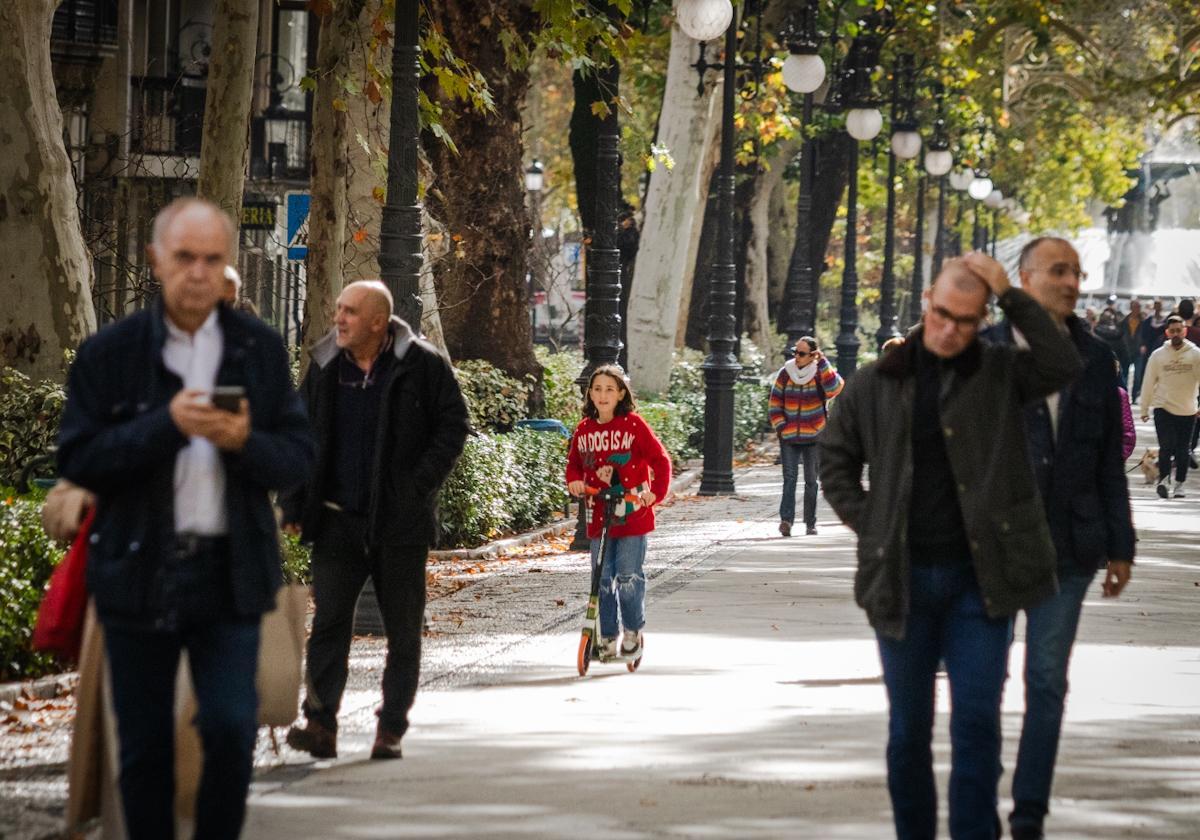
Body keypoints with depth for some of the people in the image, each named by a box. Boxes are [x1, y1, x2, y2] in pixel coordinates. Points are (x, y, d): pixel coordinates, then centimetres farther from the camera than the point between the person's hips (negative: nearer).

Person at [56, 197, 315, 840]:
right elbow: (77, 461, -7)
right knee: (143, 744, 5)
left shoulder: (261, 348, 6)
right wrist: (166, 425, -19)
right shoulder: (109, 352, 0)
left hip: (229, 571, 1)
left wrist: (245, 442, -18)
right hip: (138, 570, -1)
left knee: (231, 729, -7)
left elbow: (298, 460, 4)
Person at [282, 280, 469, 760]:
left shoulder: (423, 365, -5)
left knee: (403, 628, 4)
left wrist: (420, 485, -11)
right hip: (338, 520, 2)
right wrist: (293, 506, 6)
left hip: (401, 522, -2)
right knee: (329, 621, -7)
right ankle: (320, 725, -8)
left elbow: (453, 426, -1)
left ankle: (391, 729, 12)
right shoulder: (324, 366, 6)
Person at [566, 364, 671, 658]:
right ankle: (607, 637, 16)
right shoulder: (584, 429, 5)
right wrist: (574, 481, -3)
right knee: (603, 579, 6)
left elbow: (660, 459, -5)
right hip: (598, 518, 4)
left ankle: (633, 631, 11)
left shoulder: (633, 425, -6)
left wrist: (655, 492, -18)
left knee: (628, 576, -7)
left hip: (632, 515, -4)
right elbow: (574, 463, 18)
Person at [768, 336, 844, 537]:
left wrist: (823, 363, -23)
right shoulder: (785, 374, 4)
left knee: (811, 481, 7)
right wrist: (780, 427, -3)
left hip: (813, 437, -1)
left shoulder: (820, 374, -2)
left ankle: (810, 523, 17)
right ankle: (786, 519, -25)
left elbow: (833, 389, -24)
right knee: (789, 477, -13)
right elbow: (774, 404, 8)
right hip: (789, 437, 1)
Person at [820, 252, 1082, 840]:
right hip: (904, 578, 1)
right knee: (908, 725, 9)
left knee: (977, 720, -5)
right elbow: (836, 458, 14)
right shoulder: (877, 383, 4)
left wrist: (1011, 296, -18)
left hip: (979, 576, -1)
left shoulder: (1001, 373, 1)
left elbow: (1063, 366, -17)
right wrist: (869, 527, 3)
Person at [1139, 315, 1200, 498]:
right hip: (1163, 408, -1)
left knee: (1182, 450, 7)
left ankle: (1179, 484, 16)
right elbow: (1149, 383, 5)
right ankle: (1163, 479, -17)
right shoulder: (1158, 355, 0)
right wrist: (1144, 409, 7)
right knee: (1167, 445, -16)